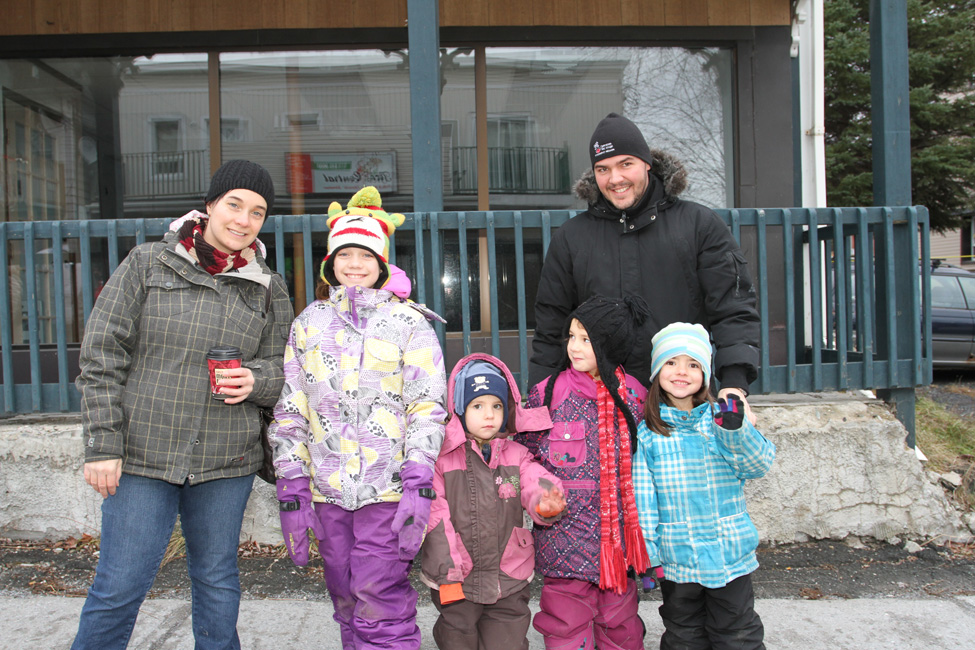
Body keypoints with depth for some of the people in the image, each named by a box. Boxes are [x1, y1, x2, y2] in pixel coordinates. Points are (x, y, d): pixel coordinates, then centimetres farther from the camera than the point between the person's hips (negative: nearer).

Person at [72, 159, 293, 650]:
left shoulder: (269, 289, 7)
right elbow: (102, 355, -1)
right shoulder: (146, 264, 1)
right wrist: (102, 444, -7)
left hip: (226, 462, 2)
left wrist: (254, 380, -13)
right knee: (120, 585, 3)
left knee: (217, 582, 14)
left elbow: (284, 368, 11)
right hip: (142, 455, -2)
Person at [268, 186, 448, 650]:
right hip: (328, 491, 4)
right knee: (348, 608, 13)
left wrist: (418, 485, -13)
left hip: (388, 490, -4)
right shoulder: (308, 324, 11)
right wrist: (291, 491, 5)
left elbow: (427, 407, -4)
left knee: (380, 611, -6)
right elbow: (289, 412, 10)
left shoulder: (408, 322, 2)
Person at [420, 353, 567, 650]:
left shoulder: (517, 456, 1)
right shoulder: (442, 458, -7)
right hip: (456, 585, -1)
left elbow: (536, 485, -14)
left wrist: (545, 503, -39)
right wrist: (447, 576, -11)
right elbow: (436, 521, -9)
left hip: (509, 583, 2)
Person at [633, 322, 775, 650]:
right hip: (676, 558, 0)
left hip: (730, 552, 1)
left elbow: (760, 465, -11)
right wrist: (647, 552, -2)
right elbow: (642, 494, -2)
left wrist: (736, 430, -27)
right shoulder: (646, 432, -5)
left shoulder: (719, 418, -3)